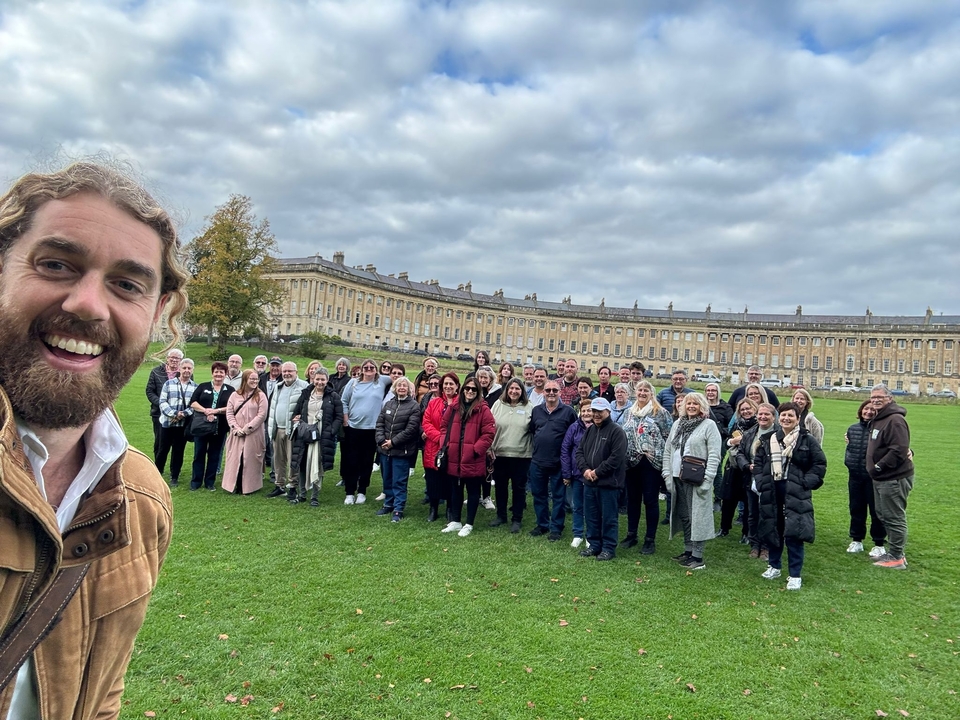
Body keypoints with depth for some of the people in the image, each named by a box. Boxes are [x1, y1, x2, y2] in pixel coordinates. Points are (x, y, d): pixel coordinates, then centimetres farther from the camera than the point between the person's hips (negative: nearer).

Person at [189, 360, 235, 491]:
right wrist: (205, 411, -17)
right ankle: (196, 481, 15)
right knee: (199, 453, 5)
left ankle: (210, 482, 17)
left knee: (214, 455, 7)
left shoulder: (230, 390, 6)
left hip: (219, 428, 0)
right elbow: (193, 403, -1)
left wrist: (216, 411, -16)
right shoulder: (203, 387, 8)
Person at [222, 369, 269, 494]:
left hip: (253, 434, -3)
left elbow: (262, 415, -8)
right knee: (235, 459, 5)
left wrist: (247, 428, -13)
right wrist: (236, 428, -10)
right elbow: (229, 413, 4)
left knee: (250, 459, 0)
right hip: (236, 434, 3)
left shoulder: (260, 396, -1)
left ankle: (248, 487, 9)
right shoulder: (235, 395, 8)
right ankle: (235, 486, 16)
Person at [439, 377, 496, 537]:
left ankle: (469, 524, 19)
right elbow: (447, 427, 17)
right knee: (455, 490, 15)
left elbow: (489, 433, -11)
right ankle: (455, 521, 28)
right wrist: (447, 445, 5)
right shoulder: (455, 407, 9)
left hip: (473, 459, -5)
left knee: (472, 491, 8)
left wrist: (476, 449, -16)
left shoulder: (483, 409, -7)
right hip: (455, 457, 5)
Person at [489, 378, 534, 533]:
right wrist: (489, 447, -3)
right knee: (500, 486, 14)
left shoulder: (529, 407, -2)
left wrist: (535, 452, -4)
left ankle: (516, 519, 20)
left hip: (521, 455, -2)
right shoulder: (498, 404, 4)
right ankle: (501, 515, 30)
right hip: (499, 453, 2)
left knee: (519, 487, 7)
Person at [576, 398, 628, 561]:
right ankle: (594, 545, 26)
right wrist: (585, 469, -6)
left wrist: (598, 472, -15)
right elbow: (580, 451, 12)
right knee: (591, 516, 14)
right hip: (589, 482, 7)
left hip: (608, 483, -7)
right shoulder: (589, 430, 14)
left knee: (609, 518, 2)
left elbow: (616, 457, -17)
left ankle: (609, 548, 13)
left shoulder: (616, 431, -9)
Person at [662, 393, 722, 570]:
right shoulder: (677, 424, 13)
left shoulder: (709, 425, -5)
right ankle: (688, 550, 25)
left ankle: (697, 557, 4)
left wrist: (706, 480, -17)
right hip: (678, 478, 6)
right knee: (684, 516, 13)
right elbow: (667, 450, 15)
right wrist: (667, 474, 7)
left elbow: (714, 455, -11)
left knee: (696, 517, -2)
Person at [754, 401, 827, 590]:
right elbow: (758, 461, 16)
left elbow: (820, 464, -2)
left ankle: (795, 575, 6)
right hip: (772, 491, 4)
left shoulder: (807, 440, -3)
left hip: (795, 493, -4)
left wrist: (807, 482, -10)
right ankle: (774, 566, 29)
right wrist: (760, 481, 4)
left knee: (794, 533, -5)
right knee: (772, 530, 12)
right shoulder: (769, 440, 9)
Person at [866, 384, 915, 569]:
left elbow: (898, 450, -24)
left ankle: (896, 558, 8)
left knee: (894, 518, -2)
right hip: (881, 478, 10)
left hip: (894, 479, -10)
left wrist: (878, 467, -19)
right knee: (885, 516, 17)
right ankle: (894, 552, 28)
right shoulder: (878, 419, 14)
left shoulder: (895, 420, -18)